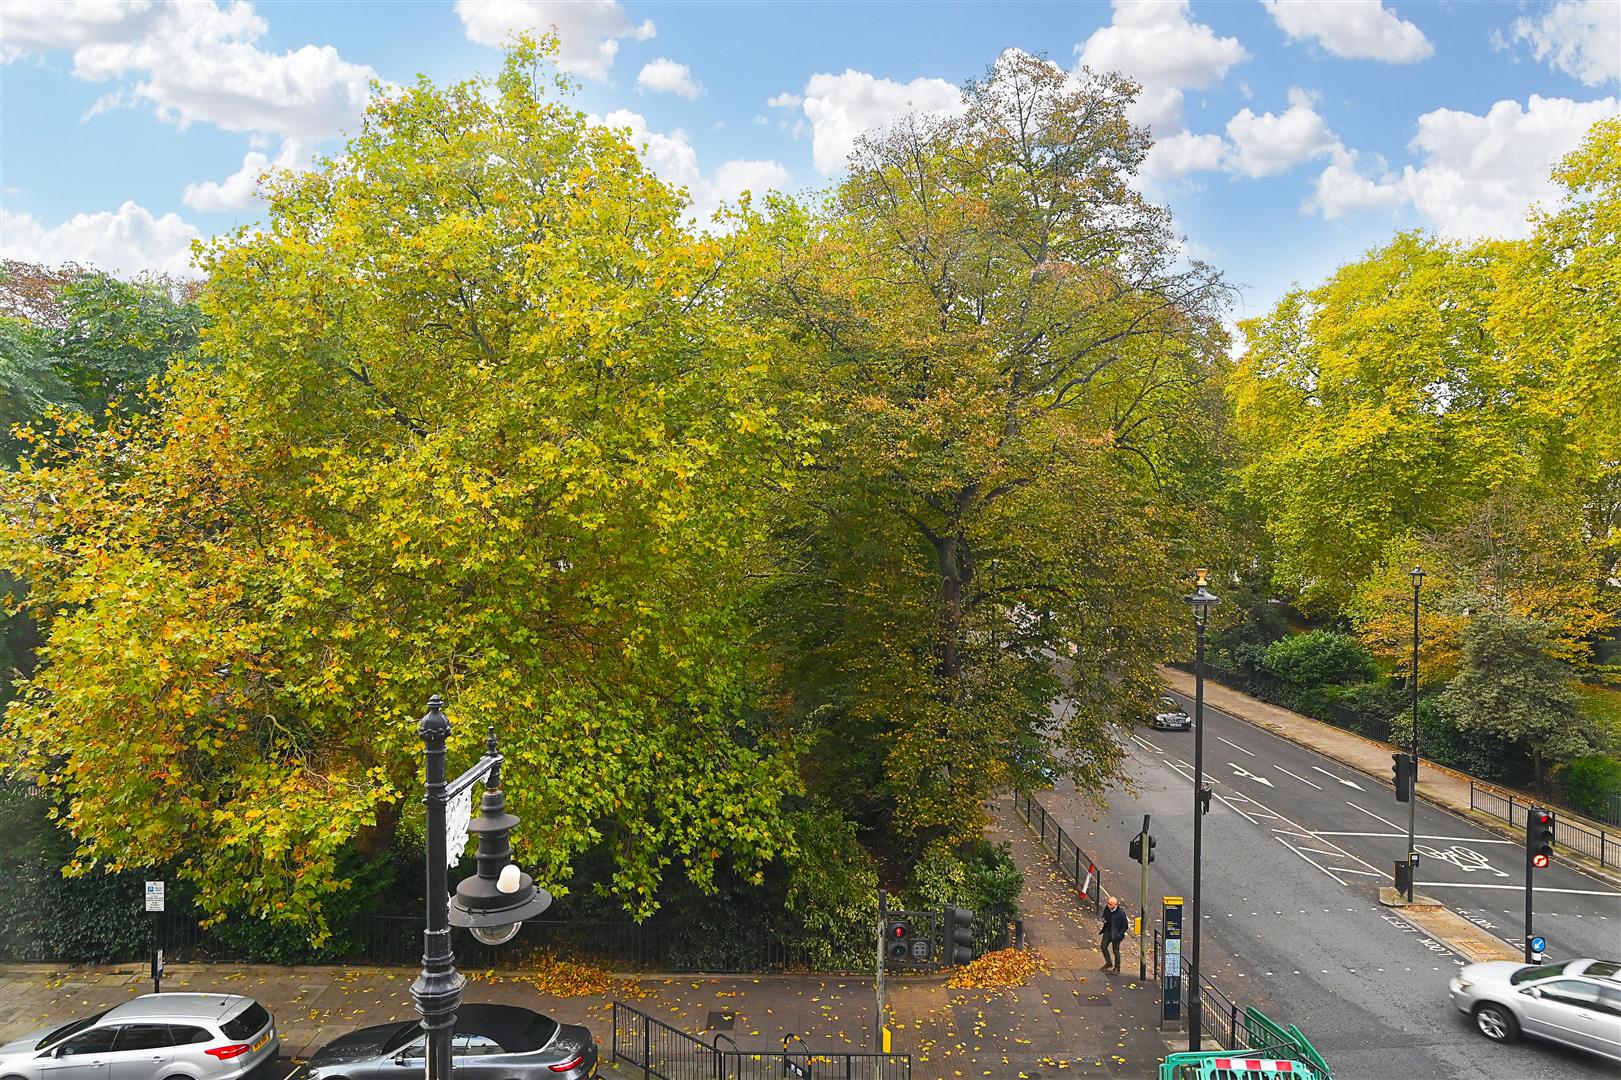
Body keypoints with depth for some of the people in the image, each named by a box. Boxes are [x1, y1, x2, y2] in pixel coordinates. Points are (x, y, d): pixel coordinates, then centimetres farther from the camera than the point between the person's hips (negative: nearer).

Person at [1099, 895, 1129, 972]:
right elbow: (1104, 916, 12)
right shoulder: (1107, 909, -9)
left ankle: (1117, 967, 26)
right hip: (1108, 931, 5)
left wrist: (1119, 934, -19)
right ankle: (1108, 962, 29)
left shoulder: (1121, 913, -24)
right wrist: (1104, 920, -11)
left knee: (1116, 951, 6)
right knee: (1103, 946, 6)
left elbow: (1125, 926, -14)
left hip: (1116, 934, -5)